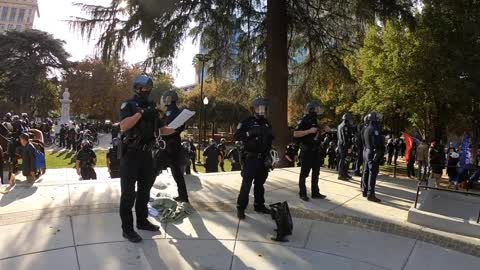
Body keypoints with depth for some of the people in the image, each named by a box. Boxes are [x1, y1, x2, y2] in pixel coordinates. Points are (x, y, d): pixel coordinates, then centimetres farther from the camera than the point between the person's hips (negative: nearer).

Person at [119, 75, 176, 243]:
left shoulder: (151, 107, 12)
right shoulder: (128, 105, -6)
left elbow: (162, 130, 12)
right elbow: (123, 126, -22)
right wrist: (141, 113, -26)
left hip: (146, 154, 7)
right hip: (131, 154, -7)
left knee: (145, 189, 15)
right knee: (128, 192, -2)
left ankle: (142, 221, 29)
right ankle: (127, 229, 5)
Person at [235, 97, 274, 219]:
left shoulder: (267, 123, 13)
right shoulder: (247, 122, -6)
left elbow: (271, 138, 24)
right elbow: (237, 136, -17)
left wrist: (270, 134, 3)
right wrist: (250, 133, -27)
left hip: (263, 158, 6)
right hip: (250, 158, -6)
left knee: (260, 183, 14)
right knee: (246, 184, -7)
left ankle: (259, 205, 25)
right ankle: (240, 208, 0)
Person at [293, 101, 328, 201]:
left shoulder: (315, 120, 12)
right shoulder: (304, 120, -13)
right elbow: (295, 134, -22)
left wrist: (324, 131, 7)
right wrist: (309, 130, -28)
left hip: (316, 150, 8)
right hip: (307, 151, -8)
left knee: (316, 172, 13)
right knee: (304, 173, 1)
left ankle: (315, 193, 22)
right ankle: (302, 193, 10)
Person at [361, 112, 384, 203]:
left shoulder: (366, 129, 12)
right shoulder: (375, 129, -16)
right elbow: (377, 144, -21)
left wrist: (366, 149, 17)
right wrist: (380, 154, -17)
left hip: (366, 152, 9)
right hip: (373, 154, -9)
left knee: (366, 172, 15)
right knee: (372, 174, -8)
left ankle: (364, 191, 23)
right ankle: (370, 194, -8)